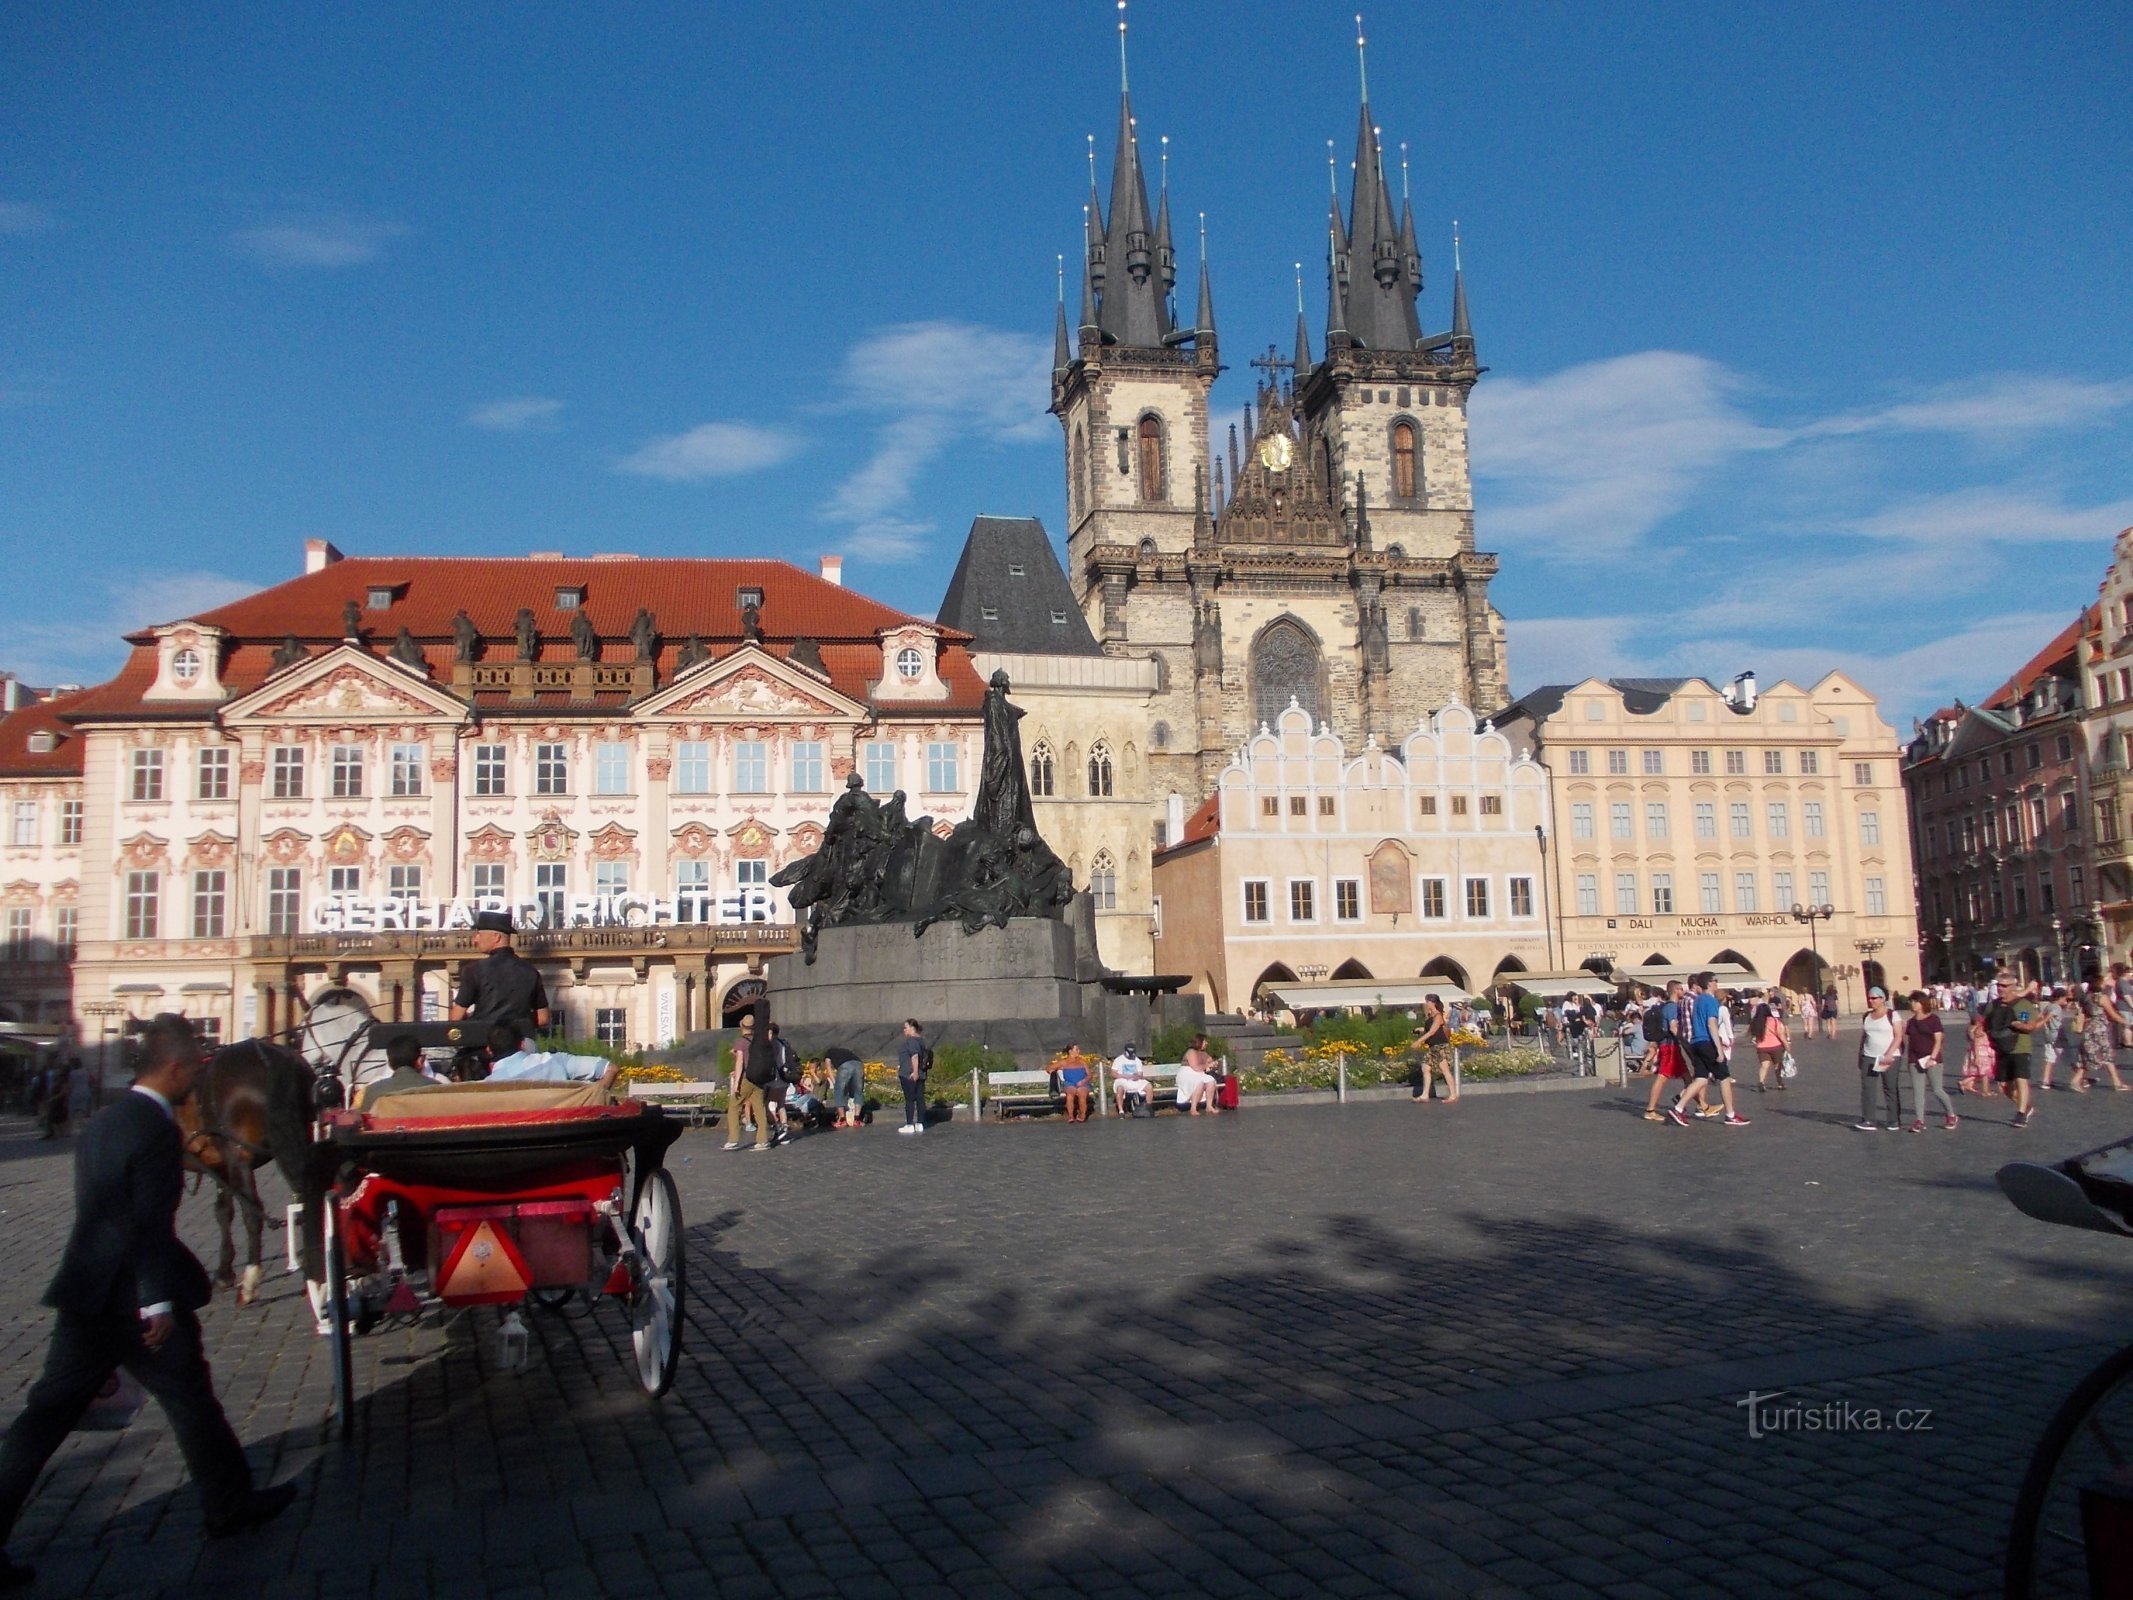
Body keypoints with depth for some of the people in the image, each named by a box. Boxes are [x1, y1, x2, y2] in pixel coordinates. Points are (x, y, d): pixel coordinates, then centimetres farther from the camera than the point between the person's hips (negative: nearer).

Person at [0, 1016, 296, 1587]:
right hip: (134, 1300, -8)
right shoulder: (157, 1130, -18)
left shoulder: (104, 1120, 10)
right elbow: (152, 1224, -21)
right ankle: (230, 1507, 23)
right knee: (191, 1400, 8)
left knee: (48, 1411, 10)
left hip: (86, 1296, 8)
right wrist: (159, 1303, -18)